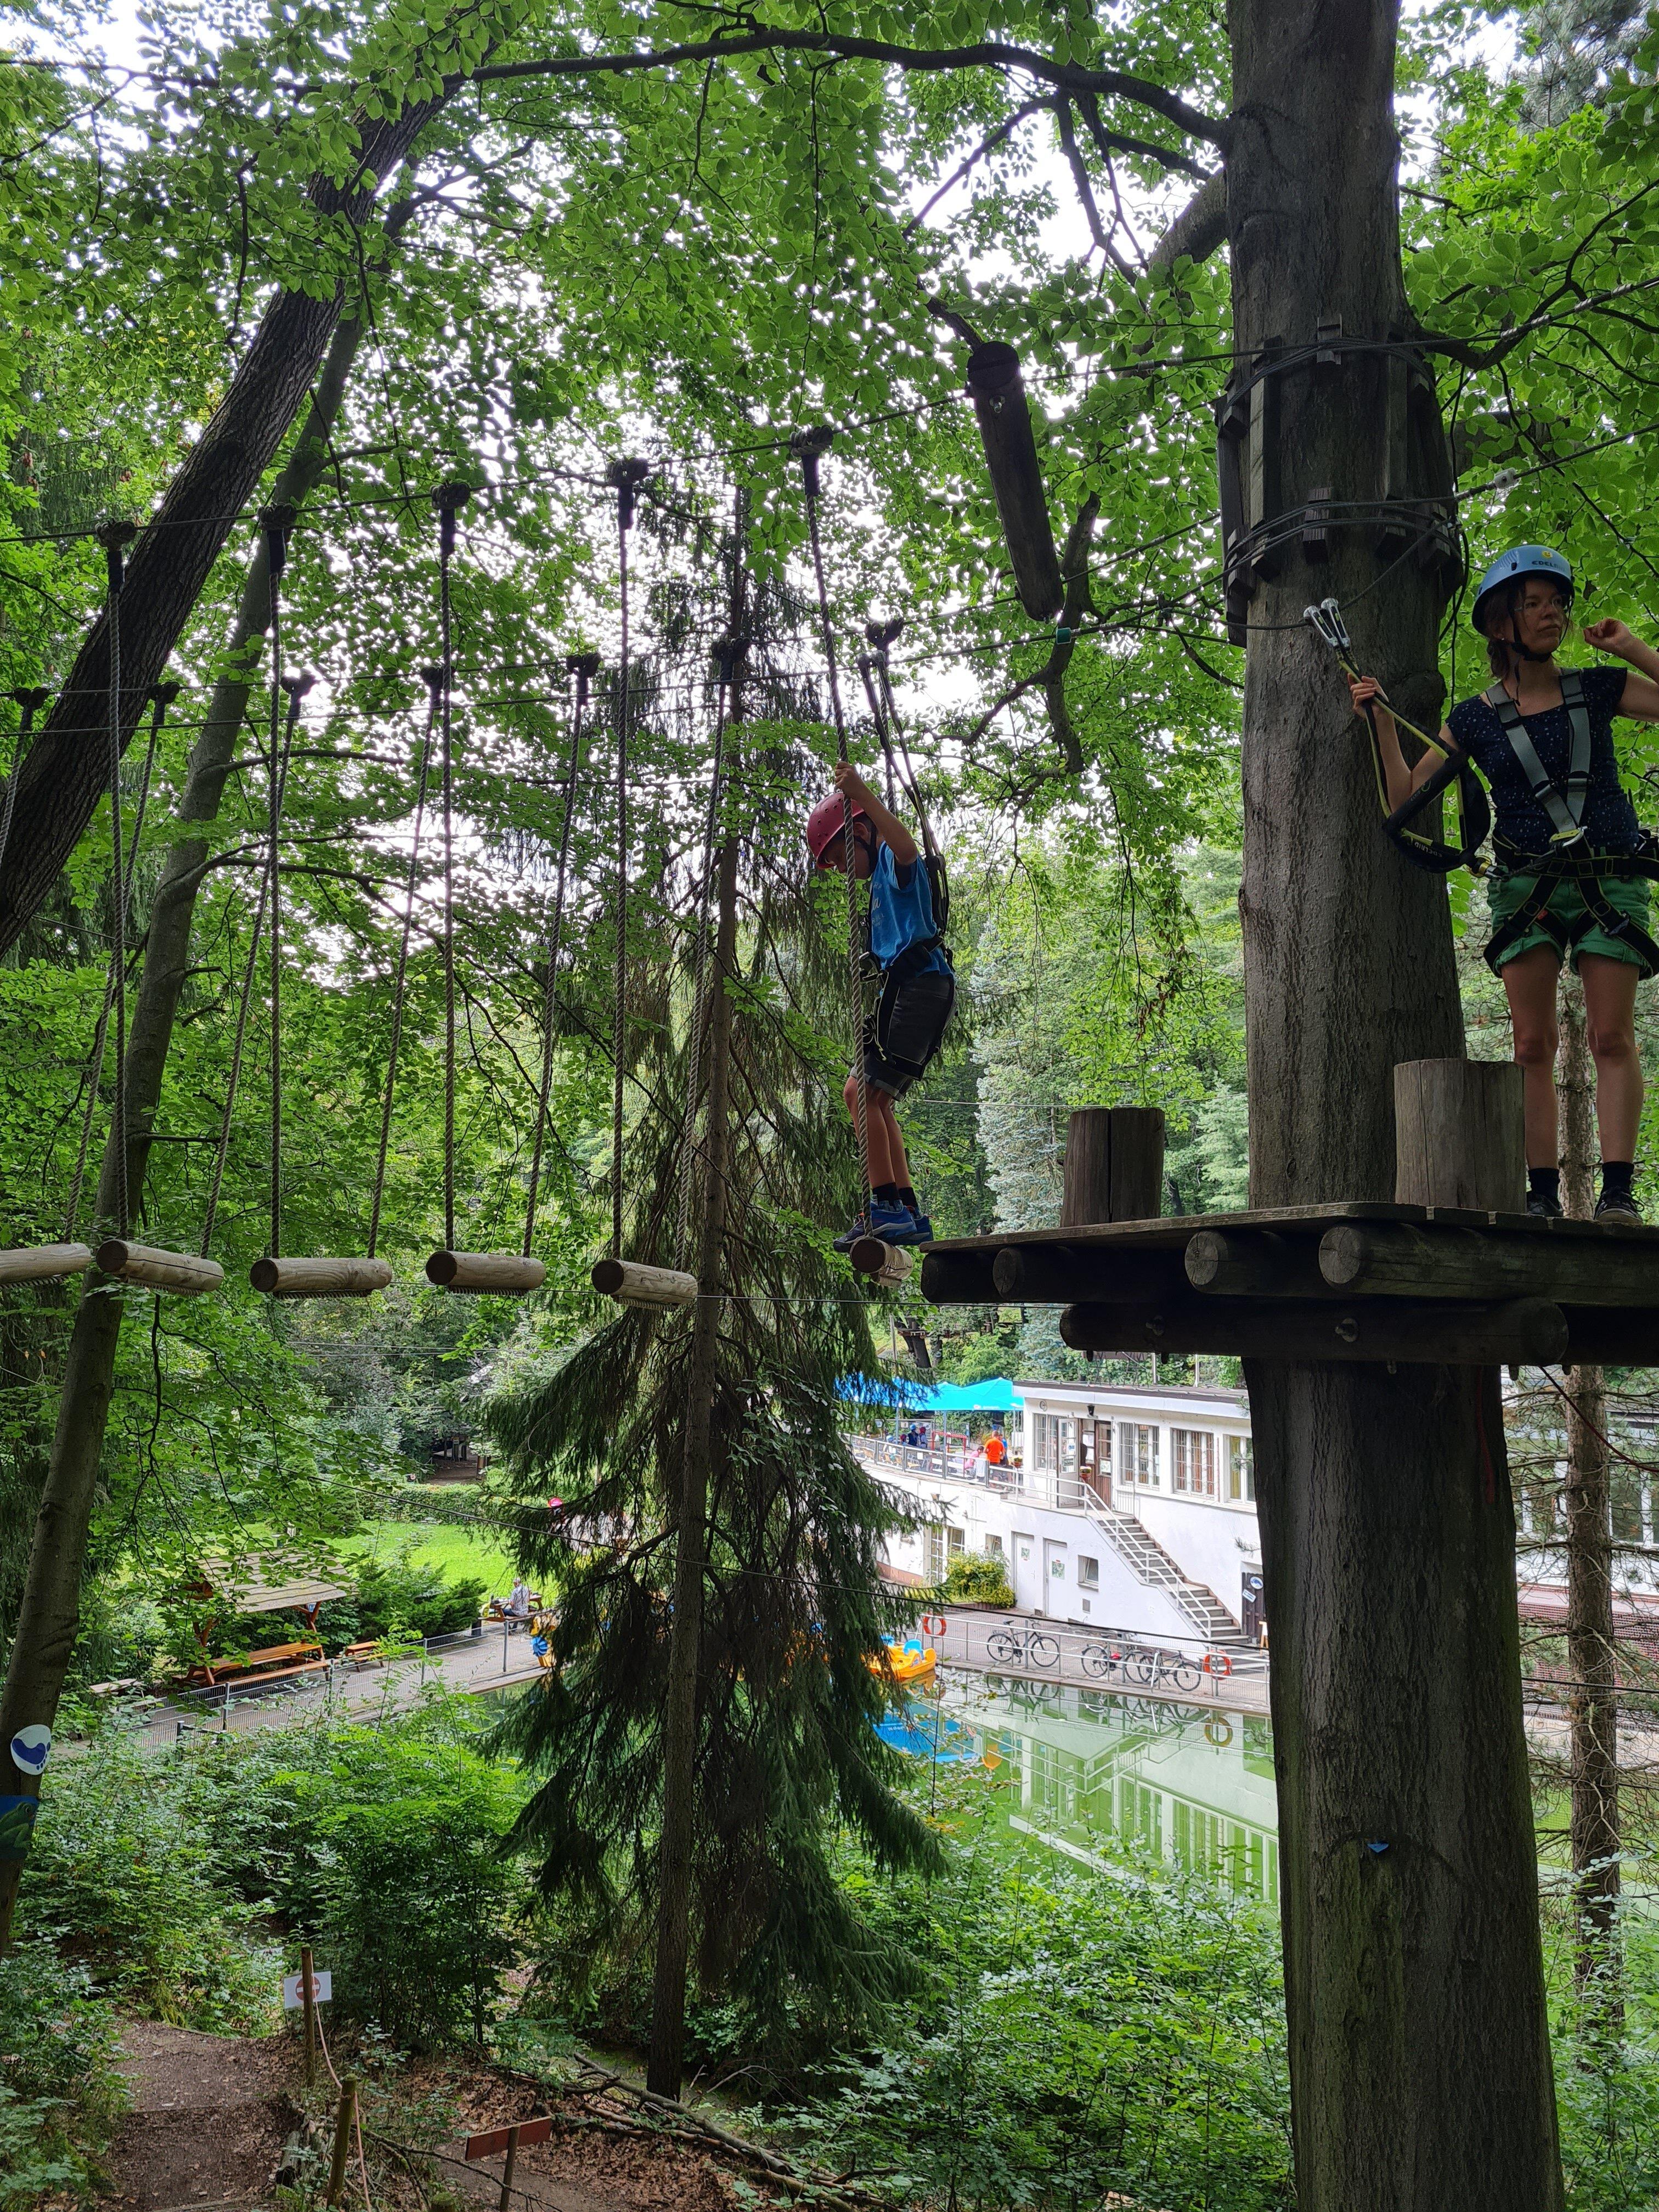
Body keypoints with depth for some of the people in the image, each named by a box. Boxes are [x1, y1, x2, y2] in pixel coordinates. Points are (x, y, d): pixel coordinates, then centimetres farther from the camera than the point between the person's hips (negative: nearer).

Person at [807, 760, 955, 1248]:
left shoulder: (894, 861, -2)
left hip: (920, 984, -11)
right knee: (875, 1098, 11)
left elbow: (906, 848, -29)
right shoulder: (880, 881, 28)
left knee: (861, 1091, -17)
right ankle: (909, 1213, 11)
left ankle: (886, 1208, -20)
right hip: (907, 989, 11)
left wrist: (863, 794, -35)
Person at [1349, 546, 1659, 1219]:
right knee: (1532, 1045, -3)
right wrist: (1382, 722, -2)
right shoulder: (1475, 719, 6)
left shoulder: (1597, 689, 8)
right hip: (1526, 884, 0)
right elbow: (1407, 797, 7)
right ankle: (1543, 1194, 0)